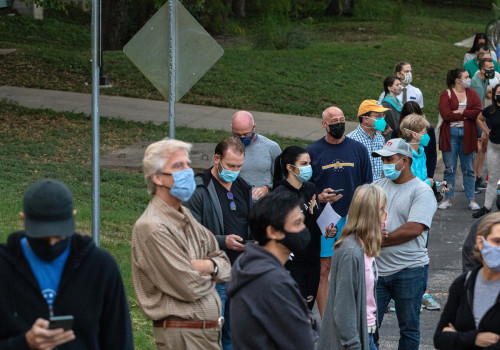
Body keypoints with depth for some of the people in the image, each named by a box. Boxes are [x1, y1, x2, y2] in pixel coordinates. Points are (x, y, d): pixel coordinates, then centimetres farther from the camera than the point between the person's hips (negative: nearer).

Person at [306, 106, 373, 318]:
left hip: (353, 219, 1)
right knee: (324, 270, -1)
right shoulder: (313, 151, 2)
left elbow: (367, 186, 10)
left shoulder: (358, 149, 7)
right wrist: (319, 198, -15)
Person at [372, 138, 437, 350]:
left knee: (409, 328, 6)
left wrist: (380, 241, -12)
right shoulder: (378, 186, 12)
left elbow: (414, 229, -17)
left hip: (409, 271, -5)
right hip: (376, 269, 5)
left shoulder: (422, 191, -6)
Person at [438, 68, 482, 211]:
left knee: (468, 169, 6)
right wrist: (467, 115, -8)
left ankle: (471, 199, 10)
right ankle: (448, 198, 10)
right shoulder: (446, 94, -1)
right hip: (450, 134, -2)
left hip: (468, 135, 2)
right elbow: (446, 115, -14)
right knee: (449, 168, 2)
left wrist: (461, 111, -11)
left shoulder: (472, 94, 9)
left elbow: (478, 112, -4)